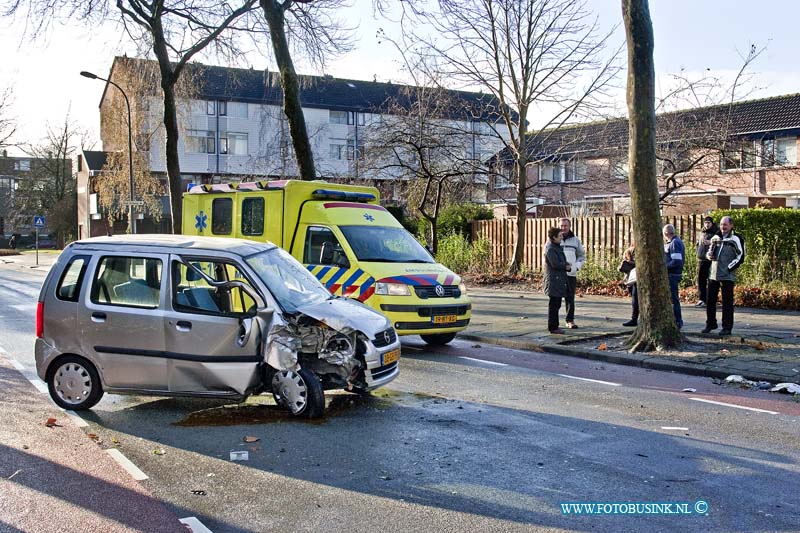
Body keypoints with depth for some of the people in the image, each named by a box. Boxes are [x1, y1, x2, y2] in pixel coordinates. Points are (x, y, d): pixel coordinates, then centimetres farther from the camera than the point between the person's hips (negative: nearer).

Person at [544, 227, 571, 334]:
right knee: (554, 304, -6)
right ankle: (553, 327, -1)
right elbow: (555, 264, -22)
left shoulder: (557, 247, 16)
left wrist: (566, 265, 0)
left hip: (559, 280, 10)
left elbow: (561, 261, 21)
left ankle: (554, 325, 23)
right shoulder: (550, 249, -15)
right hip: (554, 280, -10)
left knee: (556, 304, 15)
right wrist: (566, 265, -5)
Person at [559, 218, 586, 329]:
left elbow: (582, 256, 19)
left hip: (571, 274, 2)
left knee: (570, 298, 4)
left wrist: (577, 266, 3)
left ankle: (570, 320, 12)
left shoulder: (575, 240, 10)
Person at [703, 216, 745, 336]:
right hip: (713, 274, 6)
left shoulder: (736, 239, -5)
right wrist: (709, 255, 2)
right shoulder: (715, 237, 14)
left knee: (727, 302, 0)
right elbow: (710, 252, 25)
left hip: (727, 276, -6)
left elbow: (740, 258, -8)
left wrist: (729, 268, -11)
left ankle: (727, 327, 7)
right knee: (710, 300, 10)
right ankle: (710, 324, 23)